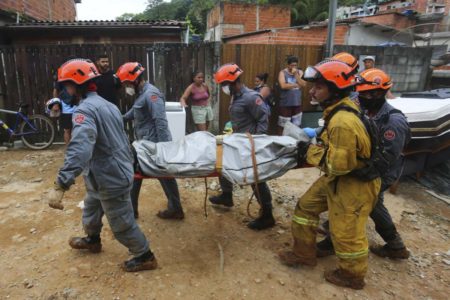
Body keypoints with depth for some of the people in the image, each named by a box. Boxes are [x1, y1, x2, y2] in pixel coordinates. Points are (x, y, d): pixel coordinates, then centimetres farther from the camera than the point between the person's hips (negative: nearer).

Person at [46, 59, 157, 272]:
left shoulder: (85, 109, -23)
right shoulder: (106, 104, 8)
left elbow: (79, 149, -38)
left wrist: (60, 185, -42)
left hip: (111, 180, -10)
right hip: (110, 174, 10)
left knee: (121, 223, 7)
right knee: (91, 210, 30)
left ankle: (145, 257, 25)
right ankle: (92, 240, 55)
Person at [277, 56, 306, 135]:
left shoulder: (300, 72, 8)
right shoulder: (283, 72, -4)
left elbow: (303, 84, -6)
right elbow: (283, 86, -19)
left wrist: (296, 74, -11)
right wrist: (296, 85, -10)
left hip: (297, 103, 4)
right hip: (285, 104, -4)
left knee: (296, 125, 9)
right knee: (282, 125, 1)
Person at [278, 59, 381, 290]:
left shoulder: (343, 123, -33)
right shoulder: (342, 107, -1)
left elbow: (339, 164, -30)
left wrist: (310, 153, -19)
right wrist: (312, 144, 4)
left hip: (354, 183, -10)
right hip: (336, 178, 10)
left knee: (345, 232, 8)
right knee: (305, 206, 16)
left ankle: (353, 276, 35)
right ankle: (304, 253, 33)